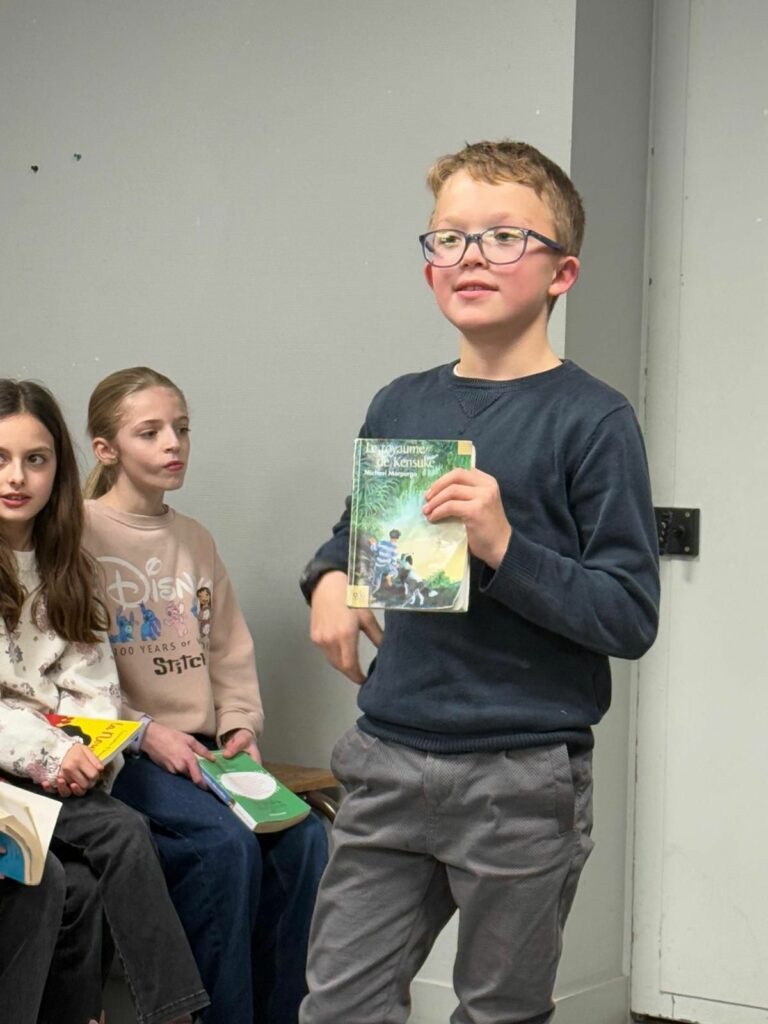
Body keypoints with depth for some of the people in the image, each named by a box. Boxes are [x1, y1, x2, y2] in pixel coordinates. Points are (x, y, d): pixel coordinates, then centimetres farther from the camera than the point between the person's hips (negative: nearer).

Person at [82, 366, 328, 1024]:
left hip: (202, 751, 6)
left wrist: (240, 725, 2)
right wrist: (146, 732, -16)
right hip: (121, 754, -6)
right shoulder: (80, 533, -4)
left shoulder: (196, 540, 17)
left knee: (303, 835, -17)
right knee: (226, 842, -29)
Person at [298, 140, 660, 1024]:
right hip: (391, 763, 4)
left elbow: (631, 616, -12)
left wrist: (504, 546, -24)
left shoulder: (592, 420, -8)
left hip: (525, 782, -4)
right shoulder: (400, 406, 8)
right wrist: (329, 579, 1)